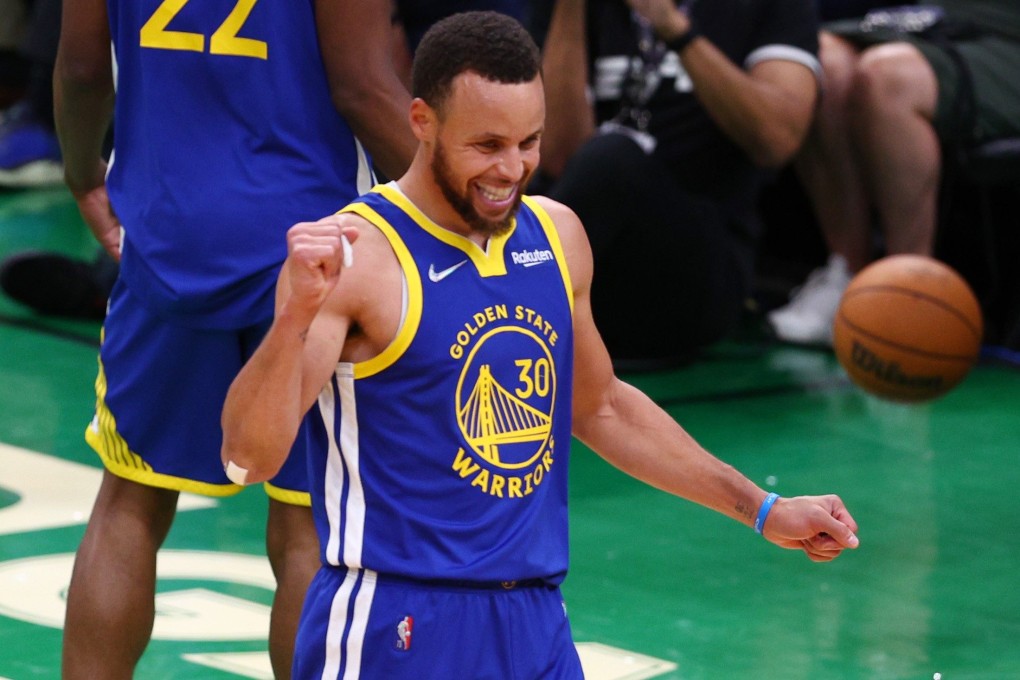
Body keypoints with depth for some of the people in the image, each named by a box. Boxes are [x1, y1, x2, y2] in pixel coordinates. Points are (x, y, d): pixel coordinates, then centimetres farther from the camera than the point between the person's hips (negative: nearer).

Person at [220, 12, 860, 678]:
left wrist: (761, 509, 23)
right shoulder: (355, 255, -14)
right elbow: (249, 457, -21)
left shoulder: (558, 236, 7)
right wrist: (297, 315, -36)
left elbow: (600, 406, 23)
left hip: (537, 624, 6)